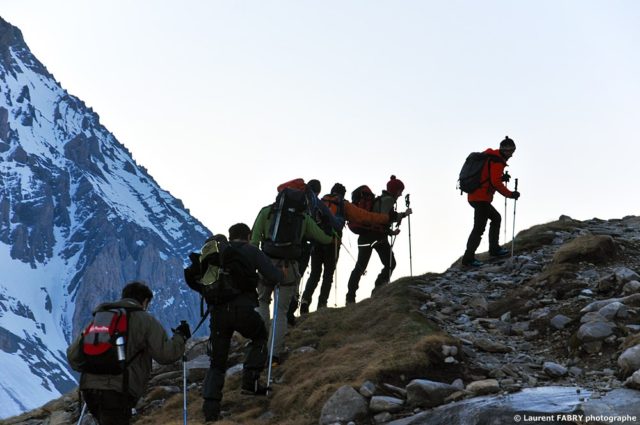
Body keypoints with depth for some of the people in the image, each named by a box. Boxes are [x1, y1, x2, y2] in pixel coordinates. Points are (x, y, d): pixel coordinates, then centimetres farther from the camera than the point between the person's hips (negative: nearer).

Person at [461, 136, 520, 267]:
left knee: (496, 218, 24)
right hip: (481, 198, -10)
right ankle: (468, 258, -8)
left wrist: (502, 178, 9)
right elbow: (496, 182, -19)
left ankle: (494, 249, 29)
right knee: (479, 228, -8)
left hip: (474, 196, 10)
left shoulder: (489, 157, 18)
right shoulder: (497, 161, -11)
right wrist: (510, 194, -14)